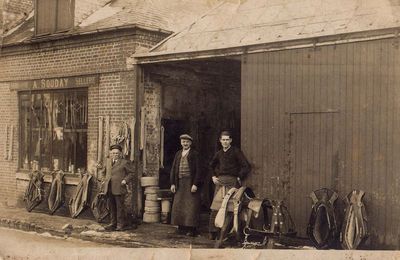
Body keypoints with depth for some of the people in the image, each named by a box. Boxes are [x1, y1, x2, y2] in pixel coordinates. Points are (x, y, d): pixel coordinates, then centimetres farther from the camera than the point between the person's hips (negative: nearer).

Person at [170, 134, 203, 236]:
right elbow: (173, 169, 14)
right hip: (180, 183, 5)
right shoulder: (178, 154, 14)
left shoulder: (195, 154, -2)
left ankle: (192, 229, 0)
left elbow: (198, 170, -7)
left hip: (191, 183, -5)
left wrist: (195, 184, -14)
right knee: (179, 205, 7)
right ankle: (181, 227, 16)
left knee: (191, 206, -5)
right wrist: (173, 183, 6)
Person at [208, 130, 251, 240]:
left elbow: (246, 166, -6)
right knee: (215, 209, -1)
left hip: (232, 182, -4)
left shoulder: (236, 152, -1)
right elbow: (211, 165, 32)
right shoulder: (219, 154, 15)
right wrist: (213, 176, 19)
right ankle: (213, 233, 4)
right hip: (220, 182, 4)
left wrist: (239, 178, -6)